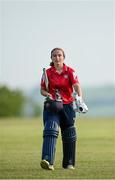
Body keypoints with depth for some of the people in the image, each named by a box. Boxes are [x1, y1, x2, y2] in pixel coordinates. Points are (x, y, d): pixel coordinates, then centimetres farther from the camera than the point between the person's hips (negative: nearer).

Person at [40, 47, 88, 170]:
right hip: (52, 105, -1)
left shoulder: (70, 72, -1)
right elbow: (42, 90, 8)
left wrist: (80, 98, -35)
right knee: (50, 130, -21)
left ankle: (69, 163, 26)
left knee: (69, 135, 10)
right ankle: (47, 161, -33)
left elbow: (76, 85, -17)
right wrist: (48, 95, -15)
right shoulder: (47, 73, 1)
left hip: (67, 105, 1)